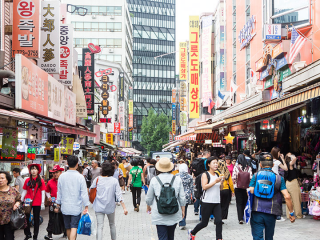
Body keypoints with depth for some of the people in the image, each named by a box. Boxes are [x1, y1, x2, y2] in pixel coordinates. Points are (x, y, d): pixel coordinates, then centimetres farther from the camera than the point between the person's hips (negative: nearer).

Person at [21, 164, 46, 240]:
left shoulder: (41, 181, -1)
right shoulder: (27, 180, 5)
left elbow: (43, 192, -1)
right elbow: (24, 191, 10)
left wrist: (42, 203, -5)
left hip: (37, 203, -2)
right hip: (28, 202, 2)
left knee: (36, 219, 7)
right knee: (26, 218, 1)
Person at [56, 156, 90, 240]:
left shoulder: (62, 176, 0)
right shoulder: (80, 177, -10)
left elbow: (59, 193, 9)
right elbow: (84, 193, -9)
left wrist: (58, 205, 19)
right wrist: (86, 206, -3)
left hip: (65, 207, 4)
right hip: (76, 207, -4)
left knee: (68, 228, 15)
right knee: (74, 228, -5)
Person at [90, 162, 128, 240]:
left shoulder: (97, 179, -5)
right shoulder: (114, 181, -5)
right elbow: (119, 195, -9)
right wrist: (124, 208, -9)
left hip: (99, 207, -1)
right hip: (110, 207, 1)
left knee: (100, 226, -3)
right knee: (112, 224, 21)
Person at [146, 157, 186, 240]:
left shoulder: (154, 180, -8)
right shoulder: (177, 179, -4)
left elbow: (149, 198, 3)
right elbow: (182, 198, 1)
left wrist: (148, 206, 23)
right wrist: (183, 210, 15)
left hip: (159, 216, -2)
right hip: (174, 215, 3)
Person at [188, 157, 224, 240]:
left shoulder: (217, 174, 12)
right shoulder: (205, 175, -6)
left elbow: (220, 188, 18)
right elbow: (204, 187, -19)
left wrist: (221, 182, -3)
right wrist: (215, 182, -22)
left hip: (217, 202, 5)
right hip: (207, 202, -5)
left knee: (219, 221, -10)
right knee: (204, 223, 5)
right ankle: (192, 232, 29)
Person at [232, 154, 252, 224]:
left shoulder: (236, 167, -7)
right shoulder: (249, 168, -4)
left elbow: (233, 178, -9)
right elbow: (251, 178, -7)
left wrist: (234, 184, 6)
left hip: (238, 187, -1)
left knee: (239, 203, 3)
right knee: (244, 202, 14)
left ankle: (240, 218, -6)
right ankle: (242, 217, 22)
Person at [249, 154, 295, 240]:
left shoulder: (256, 176, 3)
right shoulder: (278, 178, 4)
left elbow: (251, 192, -7)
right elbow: (287, 197, -3)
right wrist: (292, 213, 4)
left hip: (257, 211, -1)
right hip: (271, 213, 1)